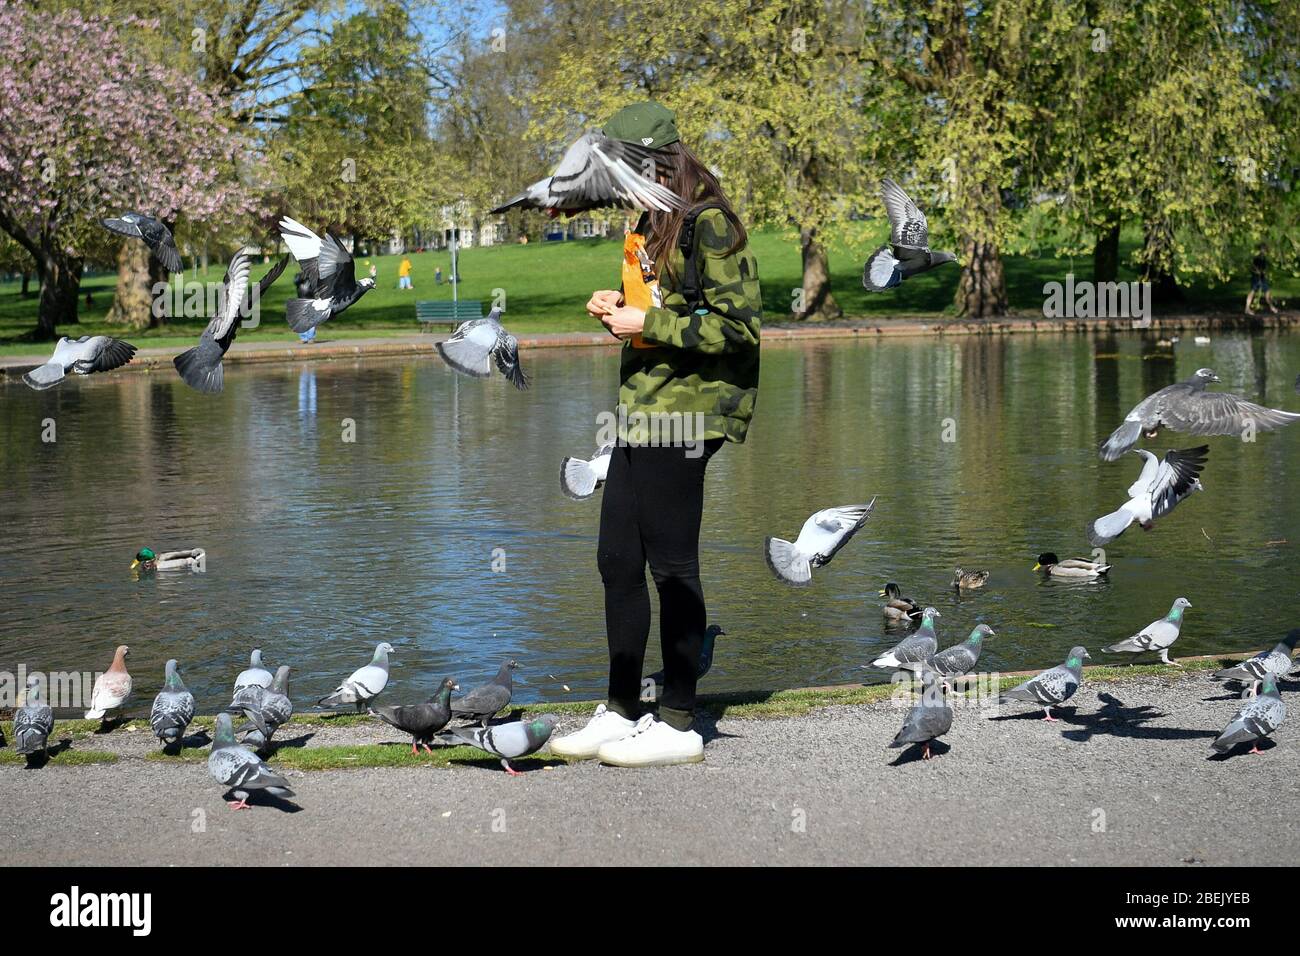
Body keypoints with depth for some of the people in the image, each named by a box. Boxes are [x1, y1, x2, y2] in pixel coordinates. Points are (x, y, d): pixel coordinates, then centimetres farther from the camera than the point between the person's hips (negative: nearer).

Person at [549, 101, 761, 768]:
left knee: (671, 567, -3)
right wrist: (620, 307, 9)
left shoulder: (709, 224, -12)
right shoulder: (651, 223, 17)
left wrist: (647, 324, -17)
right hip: (640, 412, 10)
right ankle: (620, 713, 19)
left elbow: (737, 326, -17)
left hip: (683, 410, -10)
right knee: (617, 561, 11)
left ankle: (679, 725, 6)